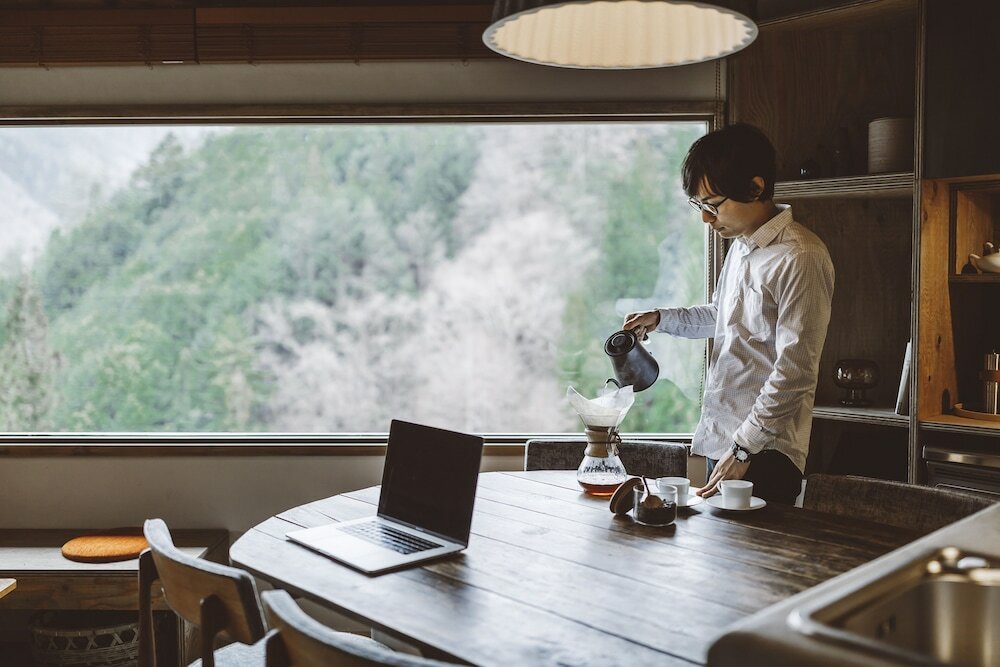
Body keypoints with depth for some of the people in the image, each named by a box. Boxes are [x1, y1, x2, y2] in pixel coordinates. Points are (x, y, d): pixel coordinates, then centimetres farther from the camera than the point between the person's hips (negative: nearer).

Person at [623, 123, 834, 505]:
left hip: (764, 454, -8)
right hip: (721, 441, 8)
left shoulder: (801, 258, -16)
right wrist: (659, 319, 14)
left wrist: (744, 449, -17)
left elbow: (794, 372, -19)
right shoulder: (740, 246, 13)